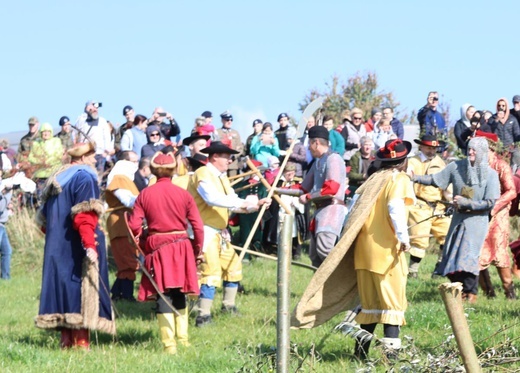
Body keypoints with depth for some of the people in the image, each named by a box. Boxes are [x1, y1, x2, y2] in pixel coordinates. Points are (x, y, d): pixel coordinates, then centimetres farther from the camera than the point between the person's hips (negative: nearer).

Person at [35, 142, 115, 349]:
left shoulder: (57, 179, 18)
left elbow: (44, 218, 21)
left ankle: (66, 340, 10)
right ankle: (80, 340, -10)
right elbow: (84, 215, -21)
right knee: (84, 288, -6)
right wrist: (90, 244, -26)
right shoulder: (84, 178, -8)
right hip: (77, 247, -8)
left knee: (63, 286, 9)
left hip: (56, 247, 8)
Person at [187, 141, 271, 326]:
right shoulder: (203, 175, -13)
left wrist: (256, 204, 0)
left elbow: (233, 203, 15)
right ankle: (203, 316, -15)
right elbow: (212, 198, -29)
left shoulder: (221, 177, 17)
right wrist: (241, 203, -28)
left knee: (233, 266, 18)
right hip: (205, 232, -10)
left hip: (220, 233, 10)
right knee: (211, 271, -16)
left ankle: (228, 305, 34)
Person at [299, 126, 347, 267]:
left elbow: (332, 188, -20)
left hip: (332, 208, -10)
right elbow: (305, 187, 27)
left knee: (324, 249, -27)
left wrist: (308, 197, -12)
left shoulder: (333, 159, -9)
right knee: (315, 255, 9)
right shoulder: (317, 162, 20)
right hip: (320, 209, 10)